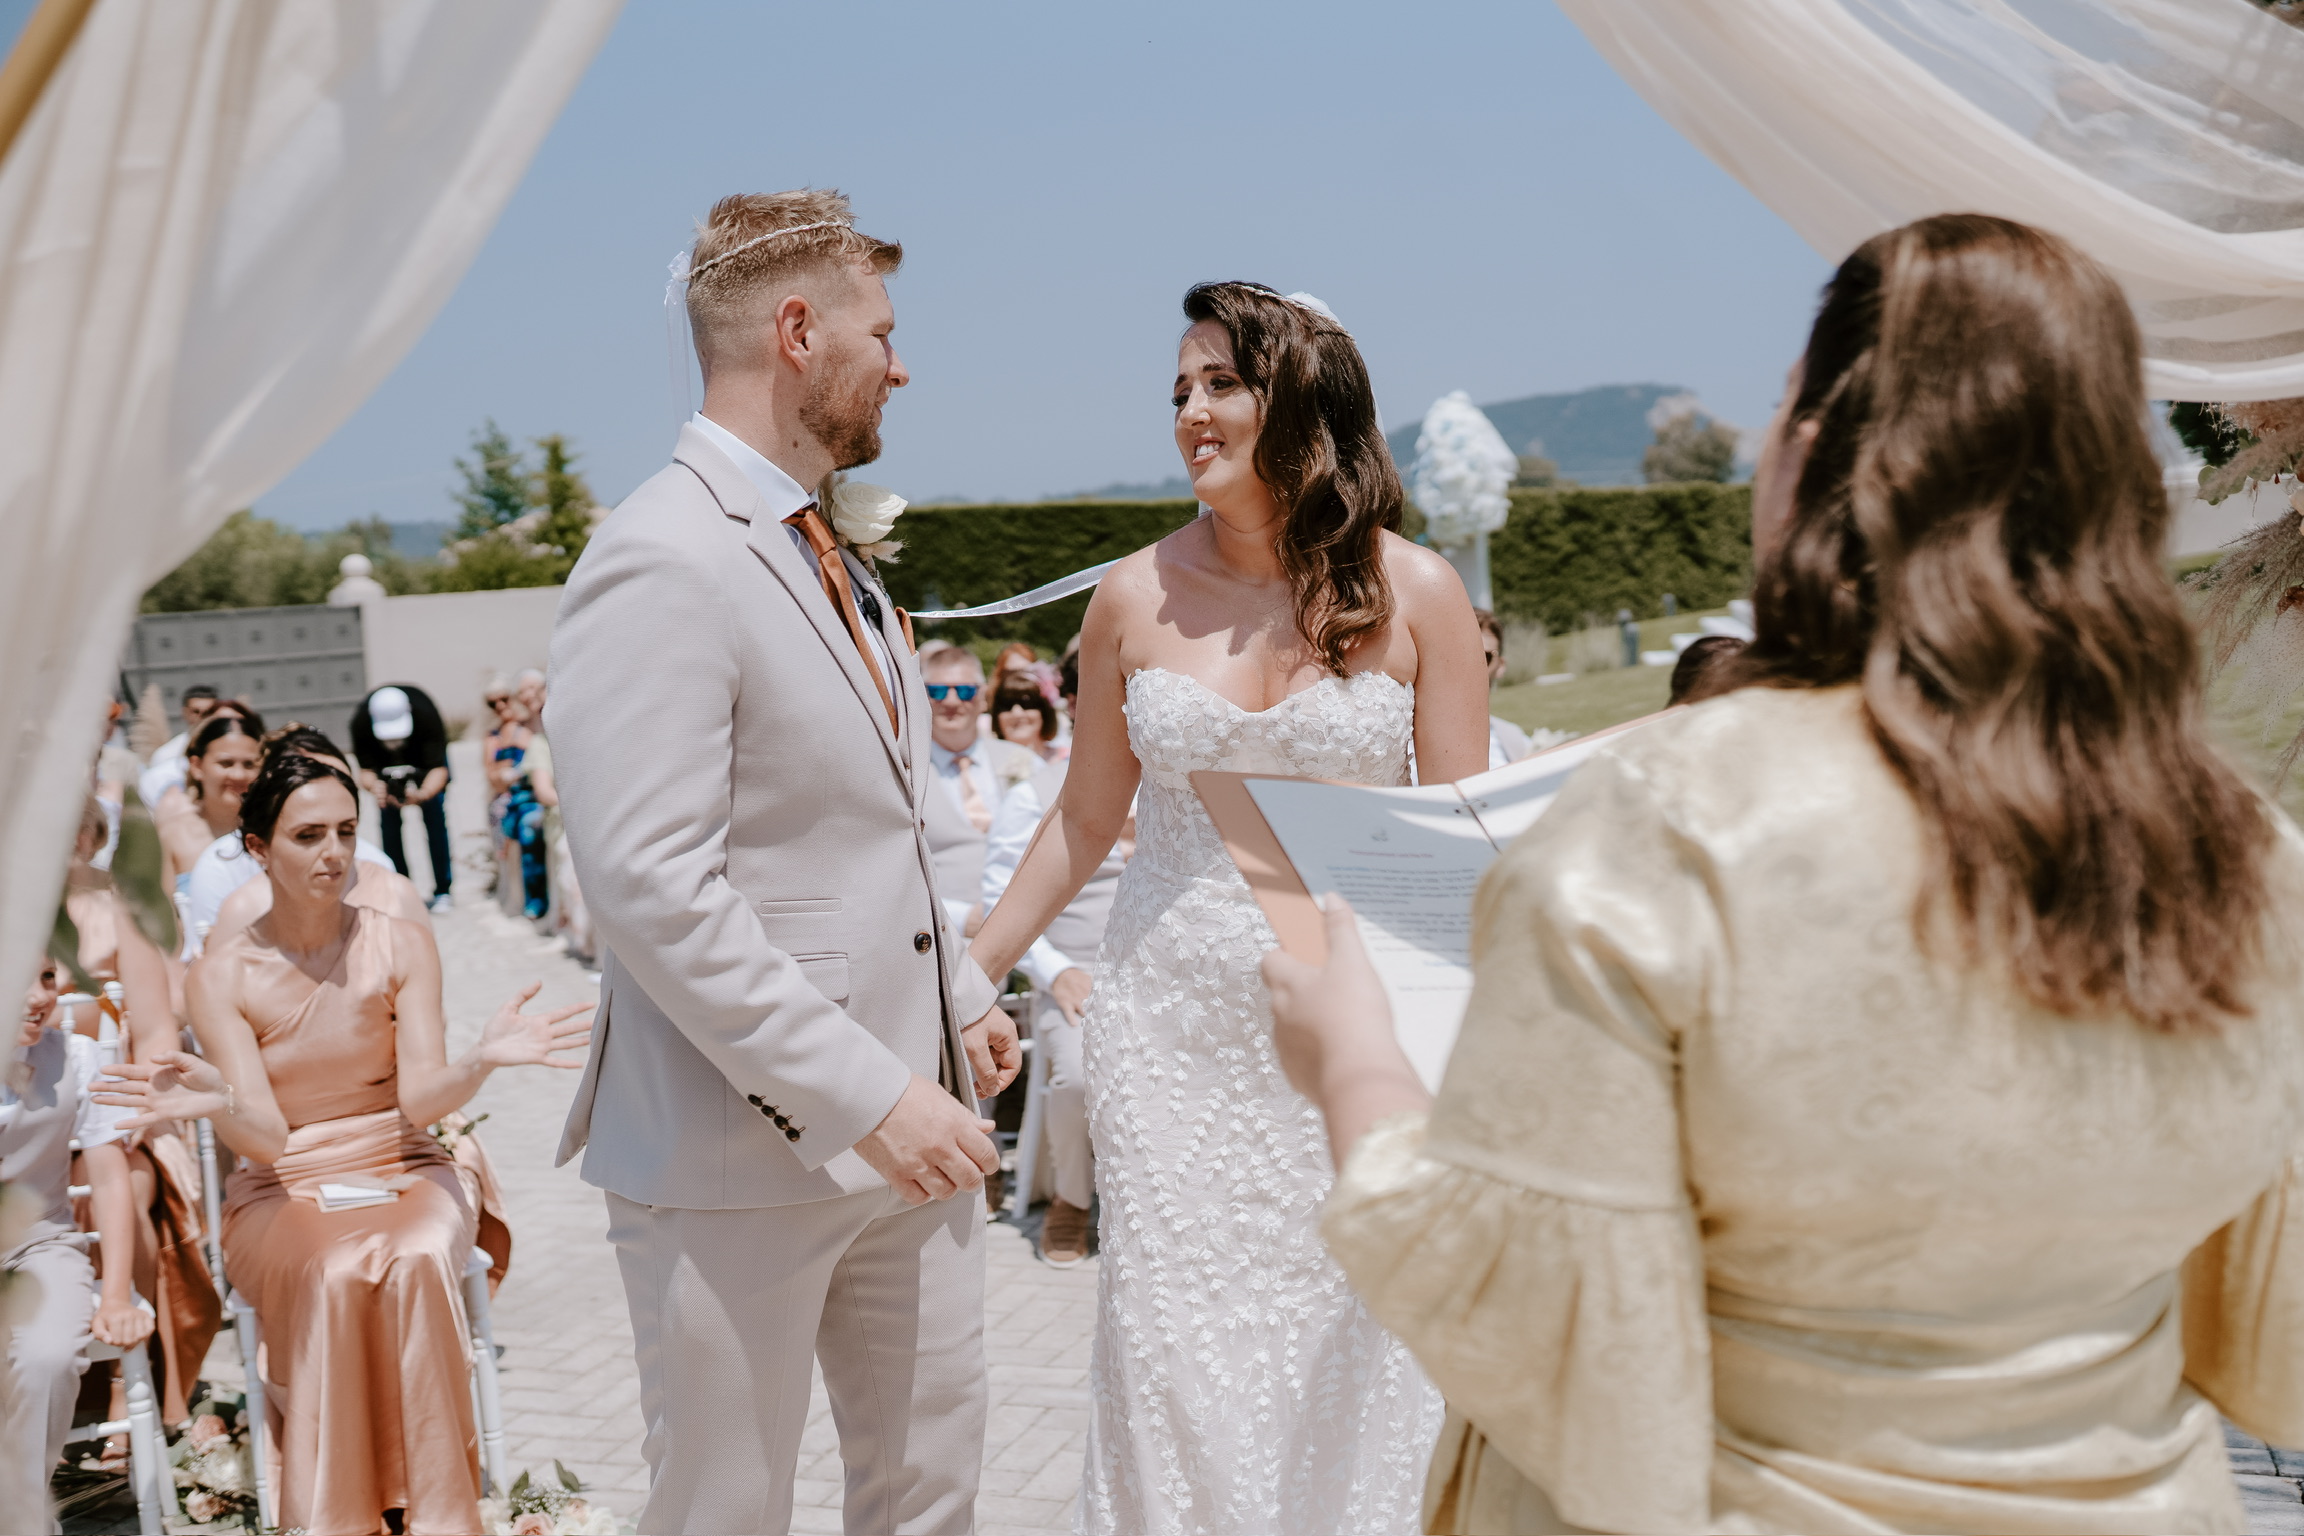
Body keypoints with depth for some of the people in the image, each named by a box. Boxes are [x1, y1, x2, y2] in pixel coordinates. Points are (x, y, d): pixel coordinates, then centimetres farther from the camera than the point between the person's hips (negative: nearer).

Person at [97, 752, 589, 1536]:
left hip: (406, 1173, 1)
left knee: (416, 1262, -33)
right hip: (283, 1190, -1)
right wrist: (212, 1103, -34)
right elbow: (264, 1137, -11)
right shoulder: (222, 973, -3)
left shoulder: (402, 946, -1)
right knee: (338, 1274, -34)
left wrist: (481, 1060, -32)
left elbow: (422, 1098, -10)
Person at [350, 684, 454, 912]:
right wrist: (374, 786, -51)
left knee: (435, 818, -12)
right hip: (386, 763, 2)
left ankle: (443, 891, -7)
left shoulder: (425, 713, -40)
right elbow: (365, 769, -27)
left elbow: (438, 767, -38)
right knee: (388, 821, -8)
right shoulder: (360, 721, -35)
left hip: (425, 758, -2)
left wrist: (423, 794, -58)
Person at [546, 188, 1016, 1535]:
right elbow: (650, 888, -24)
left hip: (904, 1119, 9)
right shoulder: (660, 562, -17)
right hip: (747, 1149, -8)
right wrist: (864, 1095, -23)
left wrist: (964, 1001, 13)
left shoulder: (832, 553, 15)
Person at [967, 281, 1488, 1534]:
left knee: (1344, 1356, 7)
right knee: (1171, 1347, 6)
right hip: (1169, 1029, 1)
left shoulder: (1413, 594, -3)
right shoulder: (1135, 598, 1)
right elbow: (1084, 822, 9)